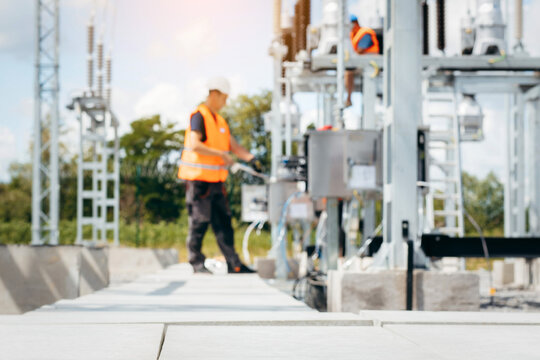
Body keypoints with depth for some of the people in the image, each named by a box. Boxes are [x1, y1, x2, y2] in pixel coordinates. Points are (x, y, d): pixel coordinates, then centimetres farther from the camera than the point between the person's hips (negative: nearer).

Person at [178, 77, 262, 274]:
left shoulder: (219, 120, 17)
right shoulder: (199, 116, -11)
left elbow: (233, 145, 16)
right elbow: (194, 145, -24)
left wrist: (251, 158, 0)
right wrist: (220, 154, -24)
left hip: (215, 180, 9)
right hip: (199, 178, -8)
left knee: (224, 221, 7)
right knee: (200, 221, -3)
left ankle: (233, 263, 8)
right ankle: (196, 261, 6)